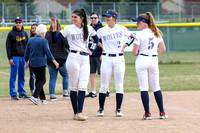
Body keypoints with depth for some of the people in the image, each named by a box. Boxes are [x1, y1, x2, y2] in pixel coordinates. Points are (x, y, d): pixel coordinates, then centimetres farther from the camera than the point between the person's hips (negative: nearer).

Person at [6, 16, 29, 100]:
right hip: (15, 57, -5)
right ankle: (13, 94, 0)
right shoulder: (11, 33, -3)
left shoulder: (24, 33, 11)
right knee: (13, 76, -3)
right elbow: (8, 47, -5)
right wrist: (10, 58, -12)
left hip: (23, 57, 5)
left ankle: (22, 93, 15)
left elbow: (27, 45, 17)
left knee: (22, 76, 9)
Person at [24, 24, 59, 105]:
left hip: (32, 63, 6)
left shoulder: (30, 40, 9)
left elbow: (26, 53, 13)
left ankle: (43, 99, 11)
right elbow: (47, 52, -12)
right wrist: (54, 61, -7)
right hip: (40, 63, -6)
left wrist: (27, 62, 25)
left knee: (38, 80, 12)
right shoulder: (43, 40, -9)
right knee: (42, 80, -3)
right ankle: (34, 97, -20)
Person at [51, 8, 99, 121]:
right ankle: (75, 113, 4)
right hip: (73, 58, -2)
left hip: (85, 59, 2)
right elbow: (55, 40, -1)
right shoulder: (68, 29, 1)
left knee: (83, 86, -7)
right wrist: (54, 28, -11)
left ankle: (79, 113, -9)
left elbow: (96, 39, 23)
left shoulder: (89, 29, 8)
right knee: (74, 86, -1)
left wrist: (91, 50, 13)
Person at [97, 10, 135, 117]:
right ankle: (101, 109, 8)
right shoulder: (102, 31, 3)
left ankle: (118, 109, 6)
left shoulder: (122, 29, 3)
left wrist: (125, 45, 5)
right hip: (106, 59, 0)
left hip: (119, 59, 0)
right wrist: (101, 46, 6)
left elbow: (133, 37, 16)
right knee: (104, 85, 0)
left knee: (119, 85, 0)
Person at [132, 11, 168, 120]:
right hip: (154, 60, 5)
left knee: (143, 87, 0)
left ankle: (147, 113, -4)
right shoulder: (157, 33, 6)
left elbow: (134, 52, -12)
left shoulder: (139, 35, -11)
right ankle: (162, 113, 10)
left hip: (142, 60, -5)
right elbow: (163, 49, 7)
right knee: (156, 87, 12)